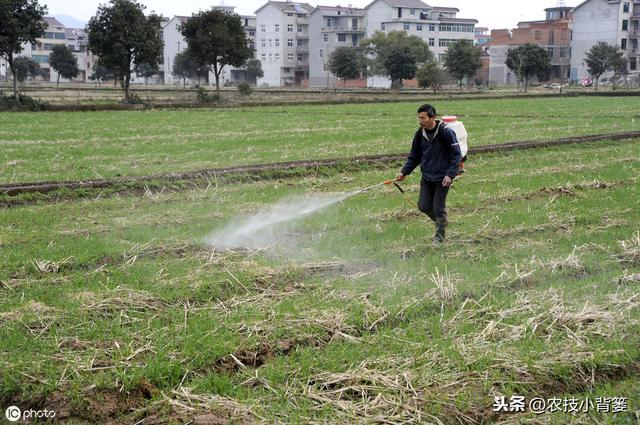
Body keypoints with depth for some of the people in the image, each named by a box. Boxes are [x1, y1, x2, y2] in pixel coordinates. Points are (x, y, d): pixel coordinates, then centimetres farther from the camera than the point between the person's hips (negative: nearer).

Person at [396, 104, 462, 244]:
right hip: (426, 177, 6)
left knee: (438, 207, -2)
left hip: (442, 178, -6)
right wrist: (404, 172, 3)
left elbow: (456, 155, -12)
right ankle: (440, 221, 31)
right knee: (424, 206, 3)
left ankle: (440, 235, 16)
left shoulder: (446, 132, -15)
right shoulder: (420, 134, 3)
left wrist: (450, 174, -20)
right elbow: (414, 156, 13)